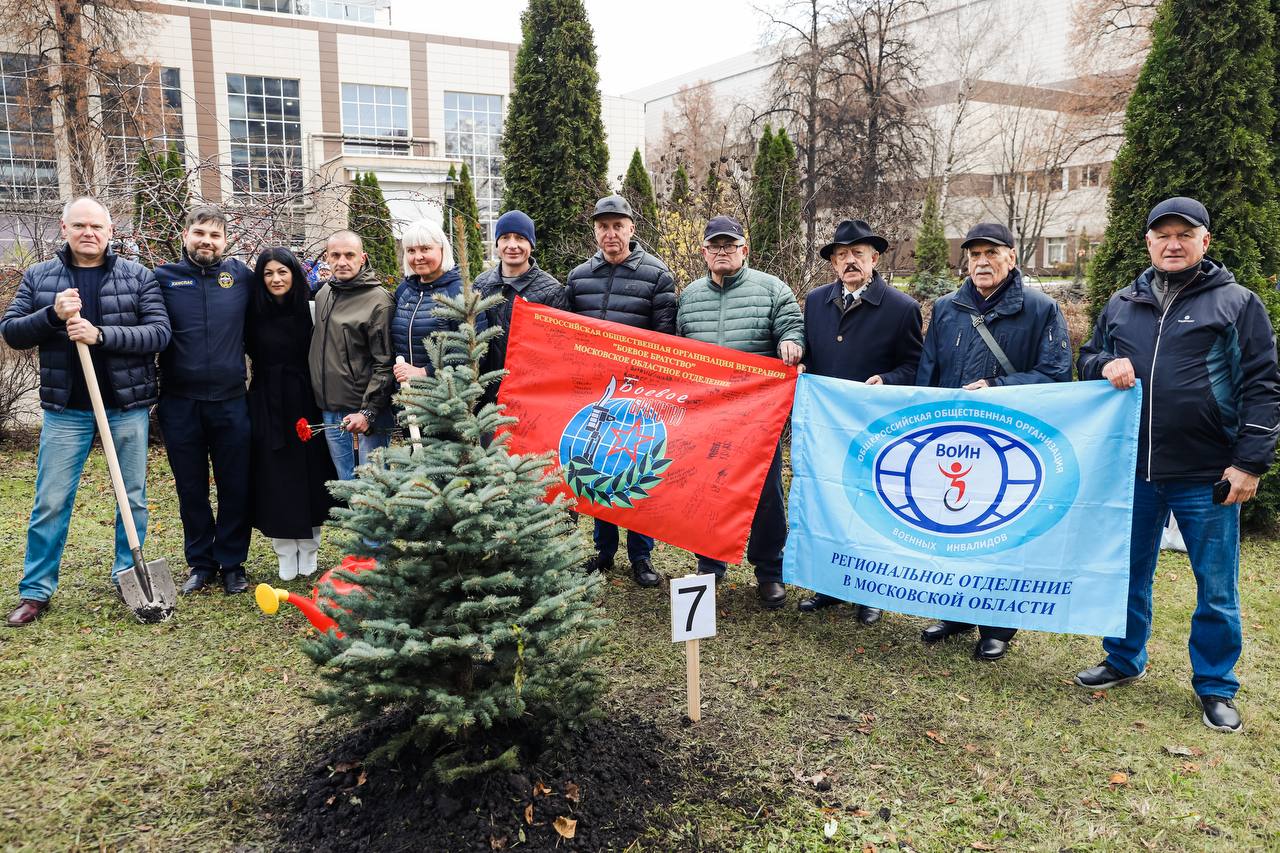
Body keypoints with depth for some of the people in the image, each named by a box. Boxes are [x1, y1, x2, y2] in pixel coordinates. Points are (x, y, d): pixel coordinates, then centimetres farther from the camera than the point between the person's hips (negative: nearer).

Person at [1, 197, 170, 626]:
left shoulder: (137, 276, 0)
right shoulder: (38, 276, 6)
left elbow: (159, 333, -9)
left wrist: (101, 334, -21)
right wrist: (52, 314, -16)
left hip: (127, 404, -1)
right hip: (65, 408, 1)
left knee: (134, 498, 9)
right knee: (50, 503, 6)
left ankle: (128, 576, 24)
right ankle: (35, 590, 17)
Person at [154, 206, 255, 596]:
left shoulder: (241, 275, 4)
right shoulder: (163, 277, 1)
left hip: (231, 403, 0)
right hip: (180, 405, 0)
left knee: (235, 489, 7)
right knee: (191, 490, 11)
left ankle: (232, 564, 21)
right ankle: (200, 564, 25)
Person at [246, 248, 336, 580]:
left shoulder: (311, 309, -2)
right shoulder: (254, 314, 1)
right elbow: (252, 353, 13)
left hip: (306, 402, -1)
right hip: (268, 405, 1)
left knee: (310, 474, 5)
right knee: (275, 479, 2)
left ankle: (309, 553, 18)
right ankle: (286, 556, 12)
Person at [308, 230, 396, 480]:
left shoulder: (379, 301, -13)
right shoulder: (324, 293, 11)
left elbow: (384, 365, -15)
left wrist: (368, 412, -19)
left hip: (365, 415, -7)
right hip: (329, 414, 7)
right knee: (347, 485, 15)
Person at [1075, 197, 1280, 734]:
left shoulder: (1237, 304, -1)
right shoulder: (1122, 305, 10)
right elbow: (1086, 358, 19)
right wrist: (1105, 365, -6)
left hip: (1207, 476, -3)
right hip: (1134, 470, 4)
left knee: (1216, 588, 8)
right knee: (1129, 573, 16)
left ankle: (1215, 687, 25)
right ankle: (1124, 662, 35)